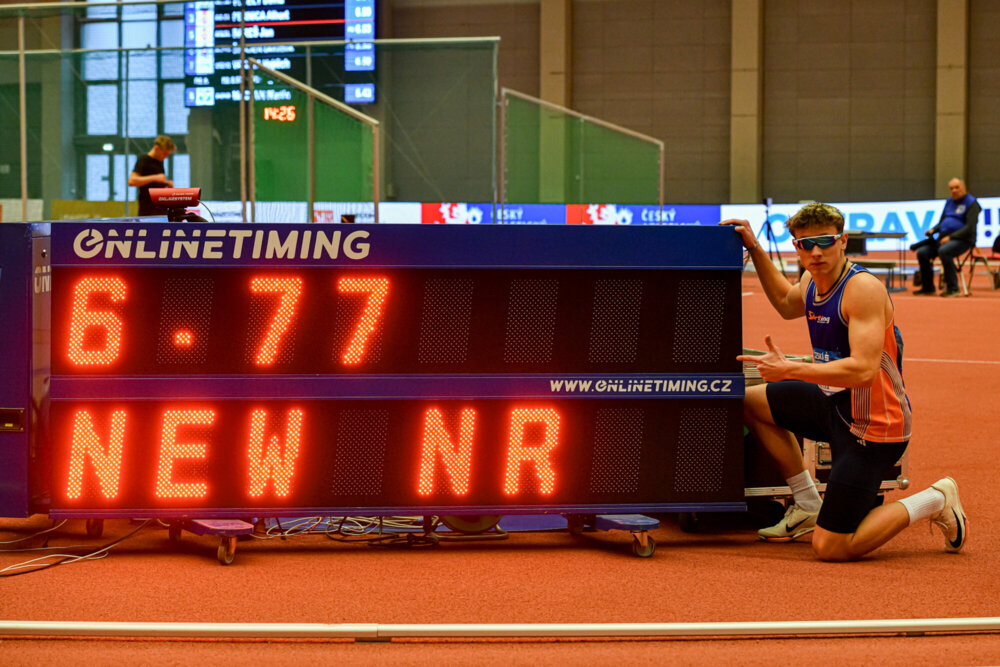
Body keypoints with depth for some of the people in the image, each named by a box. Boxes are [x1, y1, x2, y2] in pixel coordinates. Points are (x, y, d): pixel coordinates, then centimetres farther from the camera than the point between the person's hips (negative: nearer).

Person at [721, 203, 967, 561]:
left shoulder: (863, 289, -24)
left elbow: (863, 370, -33)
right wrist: (755, 249, 19)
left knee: (830, 548, -8)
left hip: (870, 425, -9)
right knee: (750, 401, 18)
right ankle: (807, 505, 22)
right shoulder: (813, 281, 4)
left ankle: (934, 502, 8)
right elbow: (786, 303, 30)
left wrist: (789, 369, -29)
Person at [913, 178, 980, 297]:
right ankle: (928, 287, -1)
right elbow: (942, 222, 25)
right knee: (922, 252, -12)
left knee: (944, 251, -37)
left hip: (962, 240, -8)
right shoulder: (949, 202, 19)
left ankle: (952, 288, -29)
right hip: (943, 238, 8)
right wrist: (933, 230, 2)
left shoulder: (971, 203, -5)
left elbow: (970, 228, -15)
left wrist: (951, 237, -21)